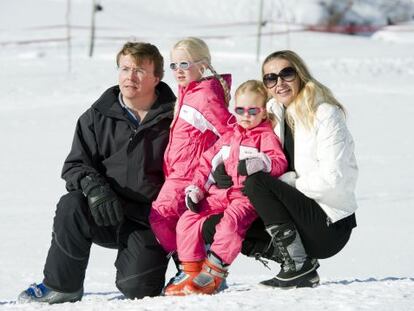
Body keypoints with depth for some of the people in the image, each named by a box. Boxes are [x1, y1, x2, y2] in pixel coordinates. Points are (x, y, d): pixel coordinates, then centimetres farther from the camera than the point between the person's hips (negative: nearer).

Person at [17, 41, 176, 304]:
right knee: (71, 206, -30)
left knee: (137, 287, -21)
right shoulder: (97, 117, 5)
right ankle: (61, 286, -12)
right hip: (104, 215, 2)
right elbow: (76, 165, 4)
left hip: (148, 221, -2)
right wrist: (93, 187, -19)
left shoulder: (173, 118, -1)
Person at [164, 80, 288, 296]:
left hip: (247, 195, -7)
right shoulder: (228, 138, 23)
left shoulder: (266, 136, 4)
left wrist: (262, 162, -32)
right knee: (187, 220, -10)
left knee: (231, 221, -36)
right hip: (220, 194, 7)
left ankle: (213, 274, -36)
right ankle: (191, 271, -6)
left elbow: (280, 162, -11)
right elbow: (208, 162, 24)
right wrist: (196, 188, 11)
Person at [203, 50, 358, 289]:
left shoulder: (326, 114, -9)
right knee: (213, 227, -2)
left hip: (331, 225, -8)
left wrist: (284, 181, -16)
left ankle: (299, 267, -23)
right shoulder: (272, 114, 12)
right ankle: (290, 260, -4)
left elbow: (332, 179, -19)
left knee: (257, 182, -25)